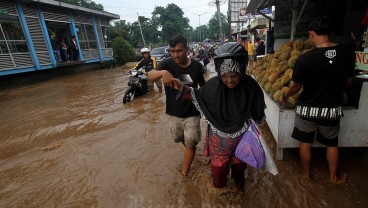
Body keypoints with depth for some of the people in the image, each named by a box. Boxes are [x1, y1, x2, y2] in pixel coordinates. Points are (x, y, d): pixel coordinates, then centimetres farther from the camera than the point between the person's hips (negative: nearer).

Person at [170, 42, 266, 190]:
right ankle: (219, 185, 54)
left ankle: (238, 179, 62)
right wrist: (183, 89, -13)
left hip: (241, 135, 1)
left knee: (239, 161, 29)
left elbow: (258, 111, -8)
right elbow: (199, 96, -4)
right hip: (219, 136, 0)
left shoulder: (250, 86, -23)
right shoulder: (213, 85, -22)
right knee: (218, 164, 20)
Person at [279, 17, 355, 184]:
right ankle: (334, 177, 40)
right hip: (332, 109, 4)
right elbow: (348, 80, 6)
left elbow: (296, 86, -10)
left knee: (305, 143, 16)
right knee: (332, 144, 22)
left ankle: (306, 174, 34)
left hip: (307, 109, -3)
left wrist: (284, 97, 9)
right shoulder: (347, 53, -6)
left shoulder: (305, 58, -19)